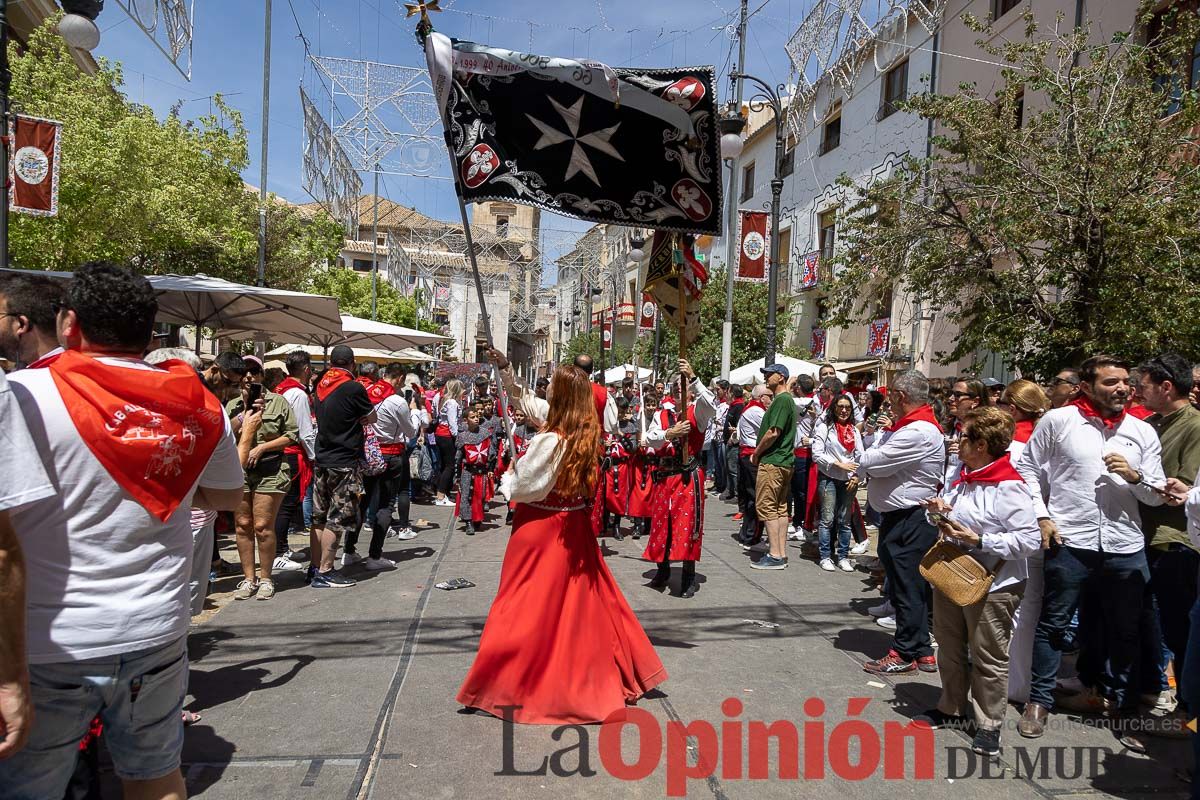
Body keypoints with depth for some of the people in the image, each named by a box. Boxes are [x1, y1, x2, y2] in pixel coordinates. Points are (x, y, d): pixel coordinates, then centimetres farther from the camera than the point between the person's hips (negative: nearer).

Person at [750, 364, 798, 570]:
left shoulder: (781, 400, -15)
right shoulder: (788, 399, 17)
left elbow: (773, 432, -21)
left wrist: (756, 453, -9)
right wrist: (760, 452, 13)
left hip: (772, 461, -10)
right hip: (785, 461, 10)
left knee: (766, 507, -6)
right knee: (781, 508, 11)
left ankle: (775, 556, -5)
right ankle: (782, 554, 15)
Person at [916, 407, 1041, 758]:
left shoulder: (1009, 488, -20)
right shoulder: (964, 480, 8)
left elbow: (1030, 540, -24)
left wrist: (979, 540, -27)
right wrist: (941, 511, 1)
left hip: (992, 587, -9)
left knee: (988, 658, 6)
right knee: (950, 649, 20)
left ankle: (989, 725, 21)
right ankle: (951, 709, 37)